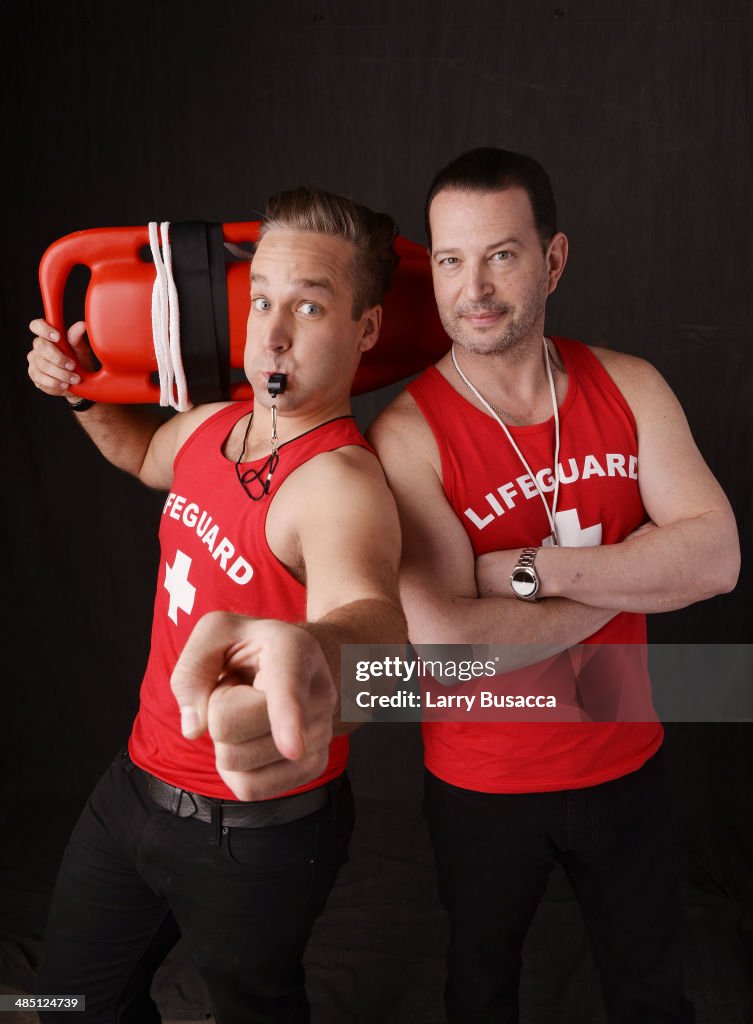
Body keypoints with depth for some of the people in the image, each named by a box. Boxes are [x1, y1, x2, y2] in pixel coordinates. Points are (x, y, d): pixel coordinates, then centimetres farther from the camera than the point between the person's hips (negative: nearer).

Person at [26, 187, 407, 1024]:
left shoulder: (340, 482, -28)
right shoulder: (208, 427, -2)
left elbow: (365, 604, -51)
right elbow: (145, 454, 23)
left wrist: (318, 658, -74)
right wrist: (81, 395, 4)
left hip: (255, 825, -7)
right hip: (137, 779, 7)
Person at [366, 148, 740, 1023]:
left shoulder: (627, 388, -8)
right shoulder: (408, 433, -21)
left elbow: (716, 557, -16)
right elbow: (444, 642, -29)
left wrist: (527, 570, -25)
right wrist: (631, 574, -20)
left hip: (625, 761, 3)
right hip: (483, 784, -2)